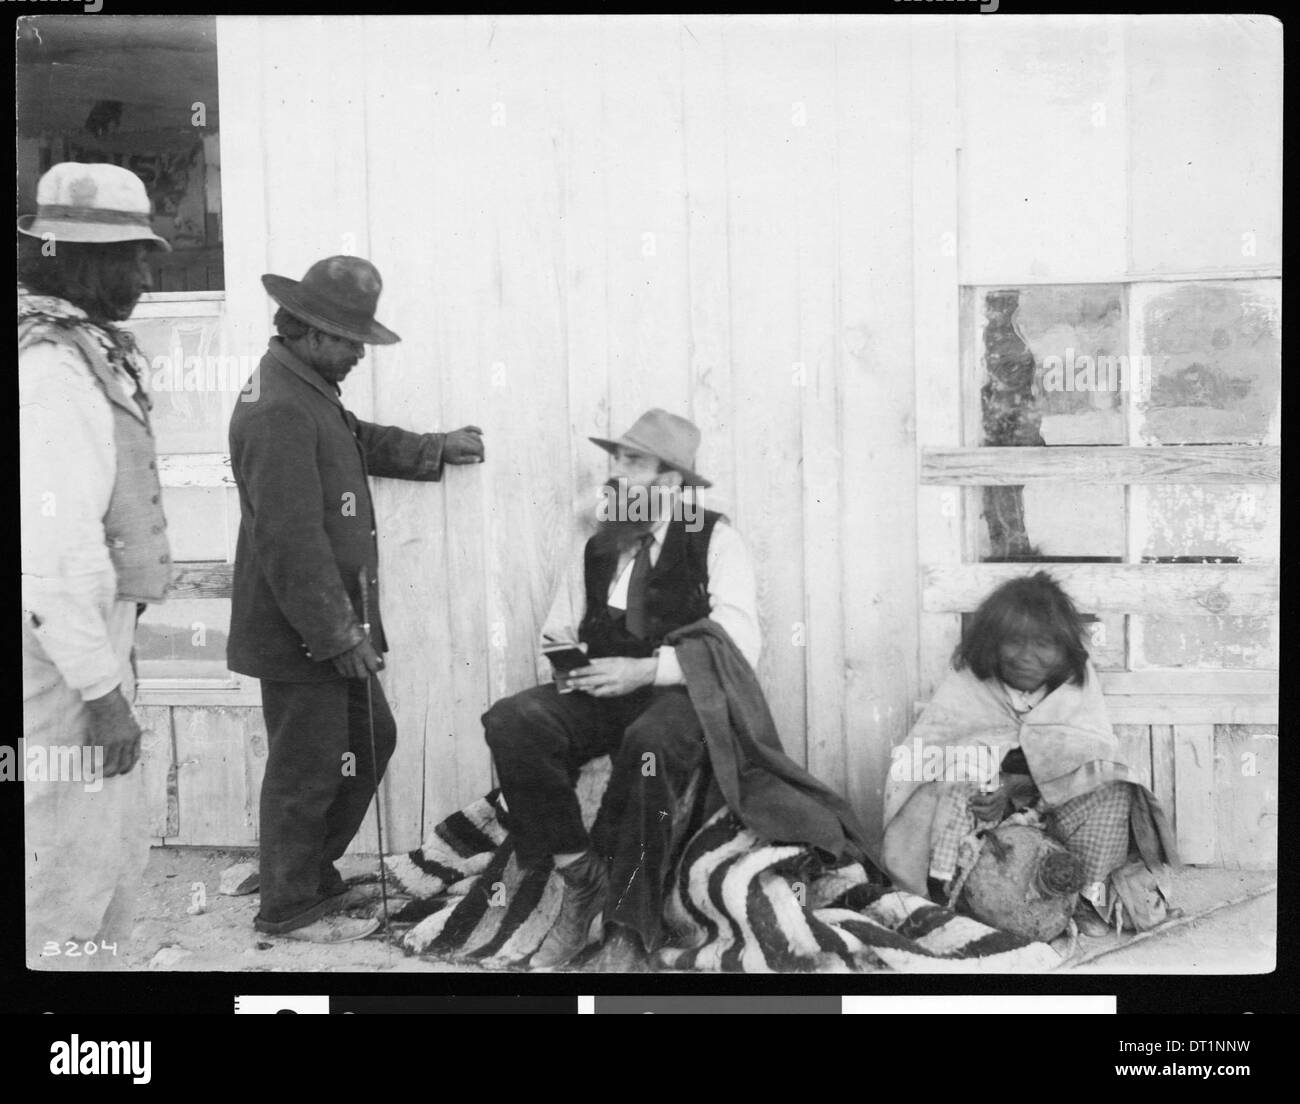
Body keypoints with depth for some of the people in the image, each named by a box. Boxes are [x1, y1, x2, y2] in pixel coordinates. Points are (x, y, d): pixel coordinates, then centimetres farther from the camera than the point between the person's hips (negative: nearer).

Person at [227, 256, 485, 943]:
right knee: (307, 769, 3)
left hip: (330, 627, 11)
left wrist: (434, 449, 22)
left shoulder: (309, 391, 11)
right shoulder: (280, 410, -22)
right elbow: (291, 539, -26)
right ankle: (288, 908, 19)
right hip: (300, 635, -11)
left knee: (371, 740, 19)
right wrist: (337, 635, -23)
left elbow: (358, 442, 32)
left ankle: (313, 877, 32)